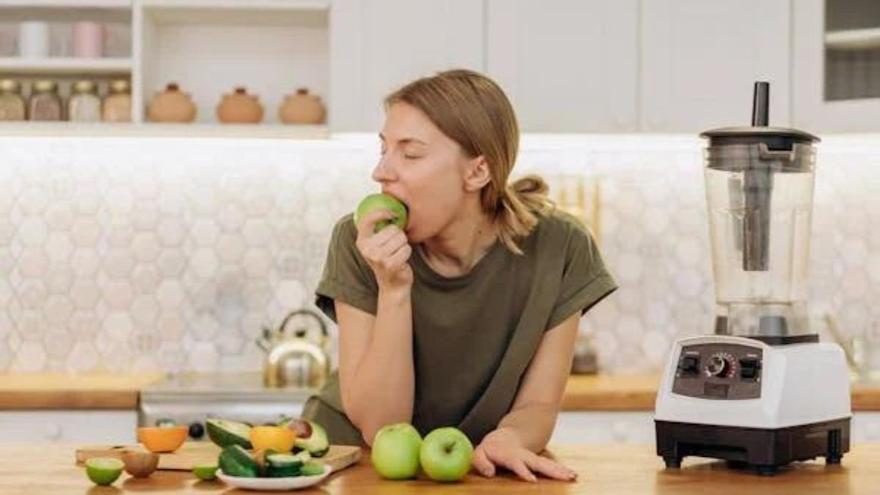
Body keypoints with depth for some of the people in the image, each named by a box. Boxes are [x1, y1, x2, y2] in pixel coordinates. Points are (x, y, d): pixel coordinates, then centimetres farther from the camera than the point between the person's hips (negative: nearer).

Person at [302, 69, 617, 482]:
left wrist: (508, 439, -27)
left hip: (473, 474, 1)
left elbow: (537, 406, -5)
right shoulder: (359, 244, -14)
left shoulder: (558, 247, -13)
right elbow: (378, 428, -16)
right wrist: (393, 290, -26)